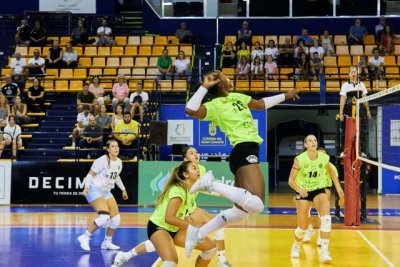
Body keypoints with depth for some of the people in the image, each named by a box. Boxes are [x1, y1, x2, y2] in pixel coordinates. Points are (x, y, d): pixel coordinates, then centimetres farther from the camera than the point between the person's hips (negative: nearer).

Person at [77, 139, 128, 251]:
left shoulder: (119, 162, 7)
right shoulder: (102, 160, -15)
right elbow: (90, 173, -13)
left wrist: (123, 189, 26)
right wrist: (86, 187, -25)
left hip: (106, 192, 8)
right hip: (94, 190, -8)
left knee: (116, 219, 1)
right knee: (104, 217, -25)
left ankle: (107, 242, 20)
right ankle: (85, 237, -11)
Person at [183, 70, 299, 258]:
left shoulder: (237, 97, 20)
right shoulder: (215, 105, -6)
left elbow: (261, 104, 37)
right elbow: (191, 110, -24)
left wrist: (285, 96, 42)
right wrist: (204, 87, -17)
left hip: (246, 153, 9)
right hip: (244, 152, -9)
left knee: (242, 209, 10)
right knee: (256, 205, -29)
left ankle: (198, 234, 13)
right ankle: (211, 184, -20)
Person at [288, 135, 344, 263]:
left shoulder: (324, 158, -11)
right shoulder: (300, 159, -18)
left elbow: (331, 172, 10)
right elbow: (291, 180, -17)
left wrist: (338, 187, 4)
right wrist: (299, 189, -36)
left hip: (318, 190, 1)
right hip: (303, 192, -1)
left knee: (326, 217, -27)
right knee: (303, 226, 3)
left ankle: (324, 252, -25)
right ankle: (296, 247, 38)